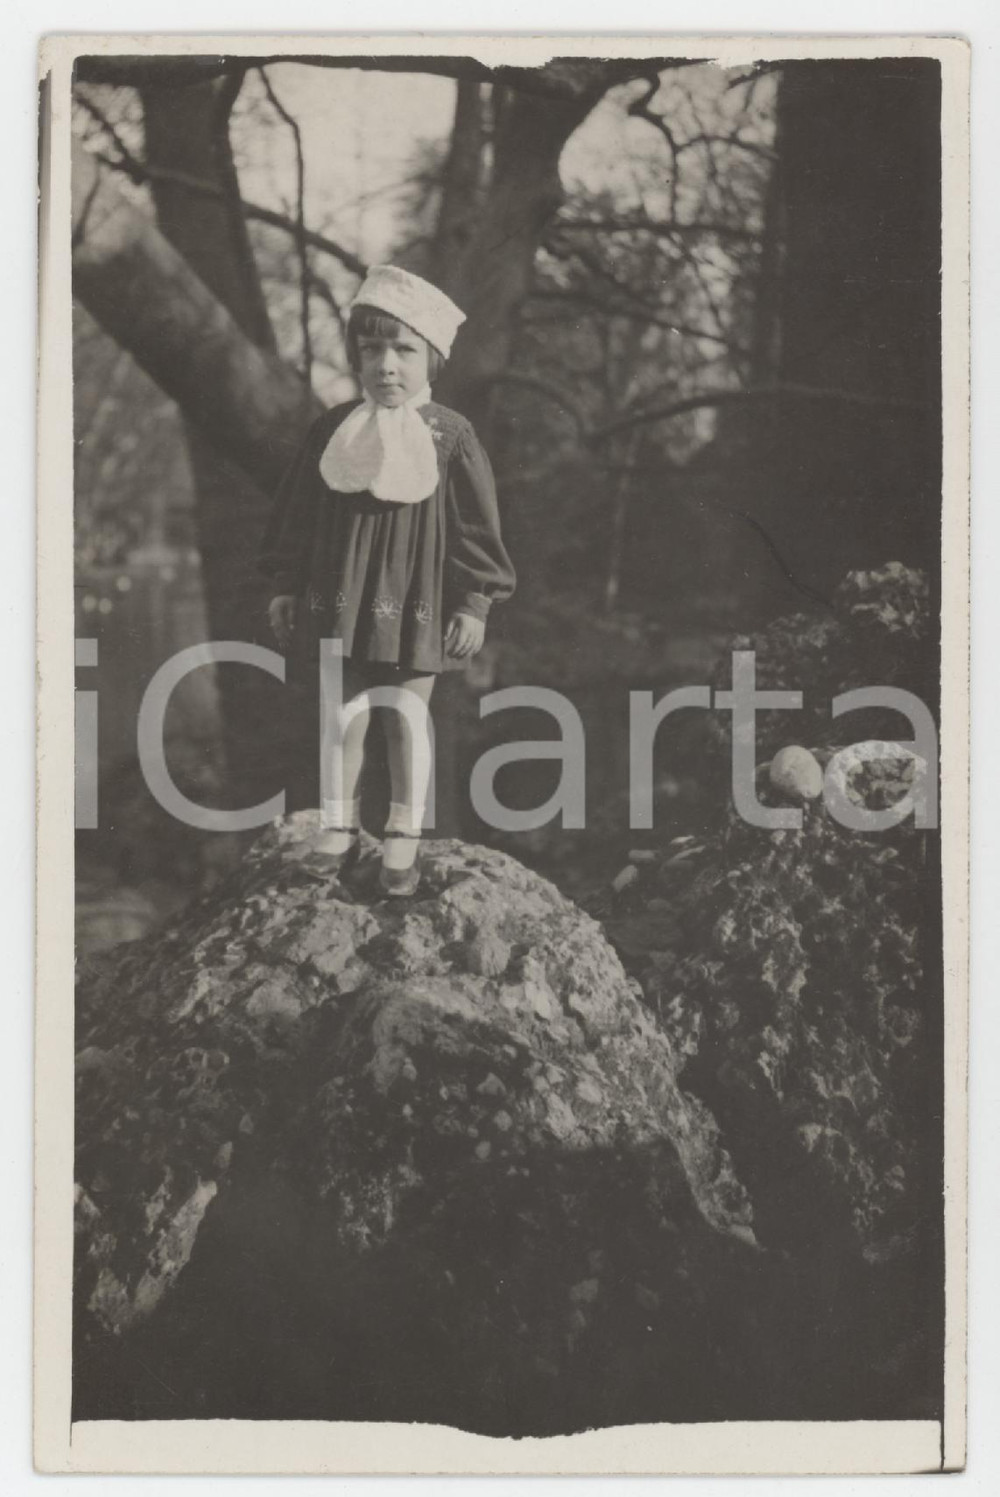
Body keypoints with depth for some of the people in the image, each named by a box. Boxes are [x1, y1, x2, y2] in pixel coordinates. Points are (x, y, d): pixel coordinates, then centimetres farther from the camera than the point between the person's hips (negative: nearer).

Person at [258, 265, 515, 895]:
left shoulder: (450, 436, -6)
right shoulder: (334, 430, 2)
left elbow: (477, 526, -4)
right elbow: (296, 513, 8)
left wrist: (473, 604, -7)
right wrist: (285, 586, 7)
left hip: (418, 601, -2)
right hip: (343, 597, 2)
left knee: (409, 714, 5)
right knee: (343, 712, 8)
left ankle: (405, 840, 18)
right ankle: (339, 831, 21)